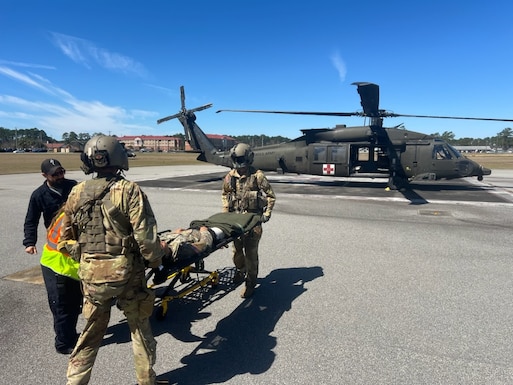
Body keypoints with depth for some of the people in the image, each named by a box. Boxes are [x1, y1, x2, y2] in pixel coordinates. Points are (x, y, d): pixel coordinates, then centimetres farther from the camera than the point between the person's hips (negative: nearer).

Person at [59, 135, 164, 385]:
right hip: (126, 272, -3)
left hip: (91, 273, 4)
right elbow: (145, 235, -19)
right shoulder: (129, 190, -15)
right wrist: (156, 261, -3)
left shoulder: (77, 193, 1)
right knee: (140, 329, 17)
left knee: (91, 332, 22)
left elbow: (66, 237, 9)